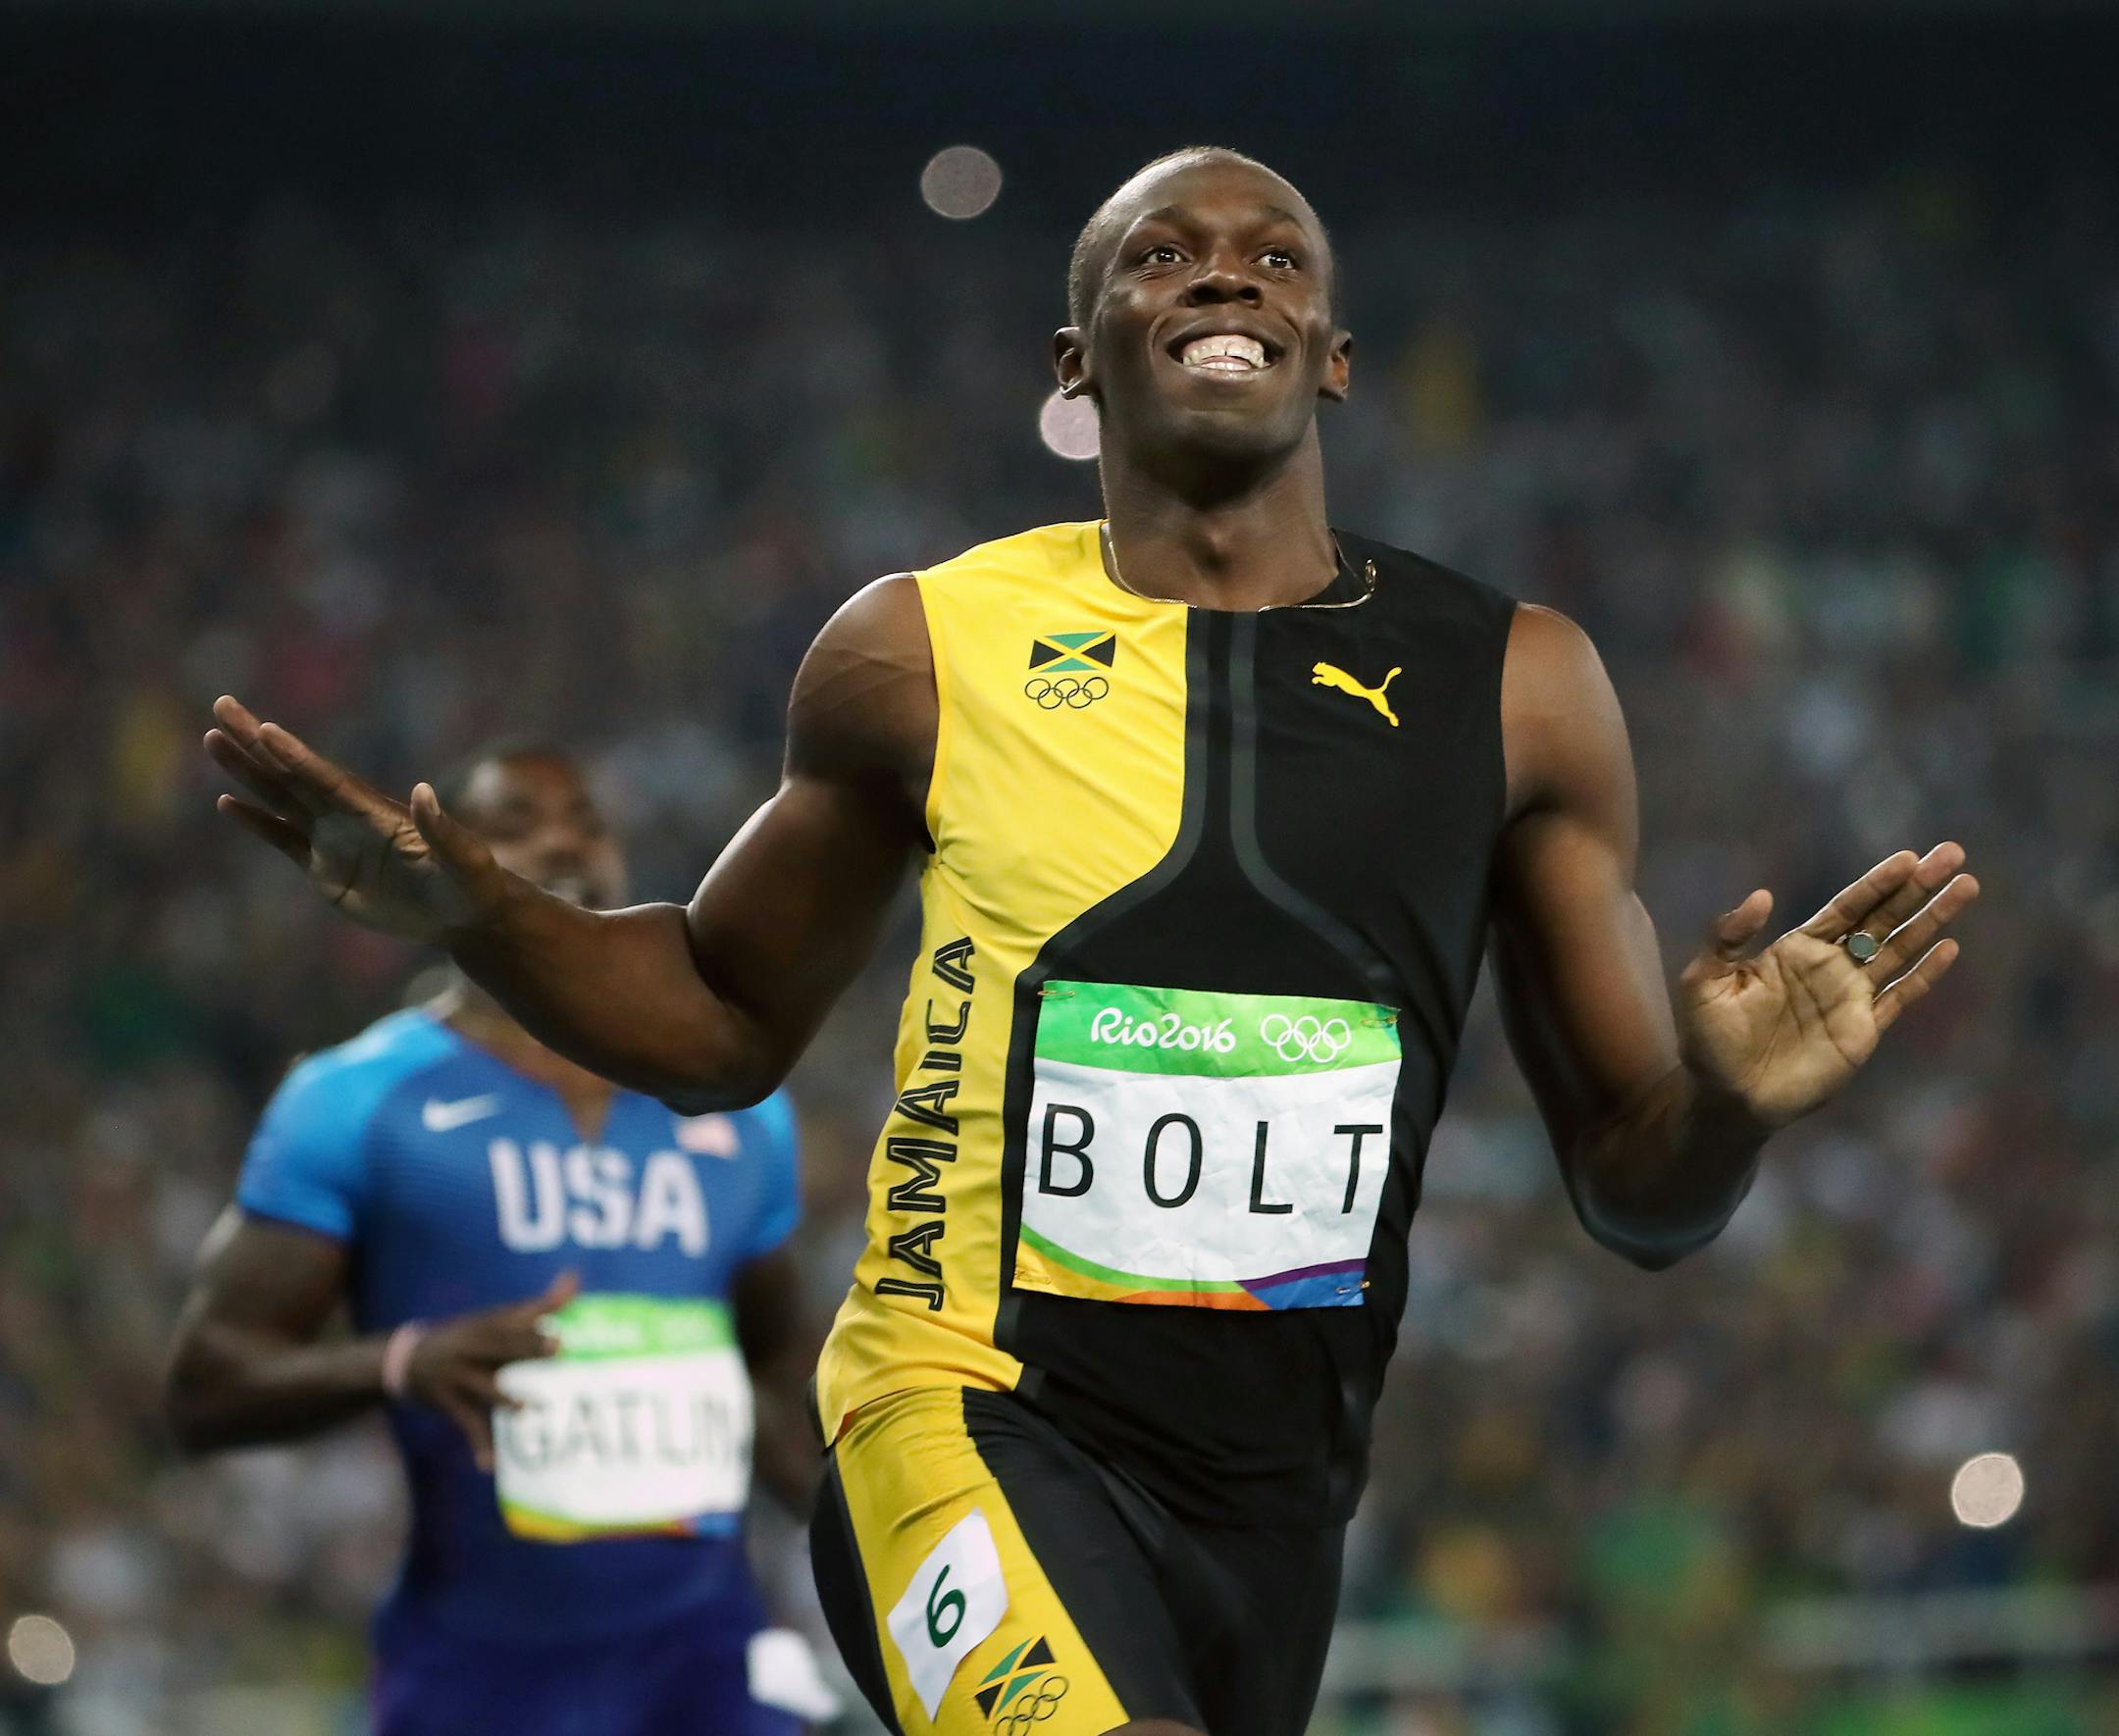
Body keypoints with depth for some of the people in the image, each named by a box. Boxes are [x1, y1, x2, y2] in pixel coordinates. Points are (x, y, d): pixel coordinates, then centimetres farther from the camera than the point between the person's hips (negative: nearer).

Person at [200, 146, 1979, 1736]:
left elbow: (1639, 1196, 6)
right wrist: (470, 906, -3)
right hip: (980, 1416, -4)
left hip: (1278, 1477, 4)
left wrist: (1731, 1100, -17)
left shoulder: (1512, 686, 4)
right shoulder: (926, 652, 1)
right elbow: (723, 1026, 15)